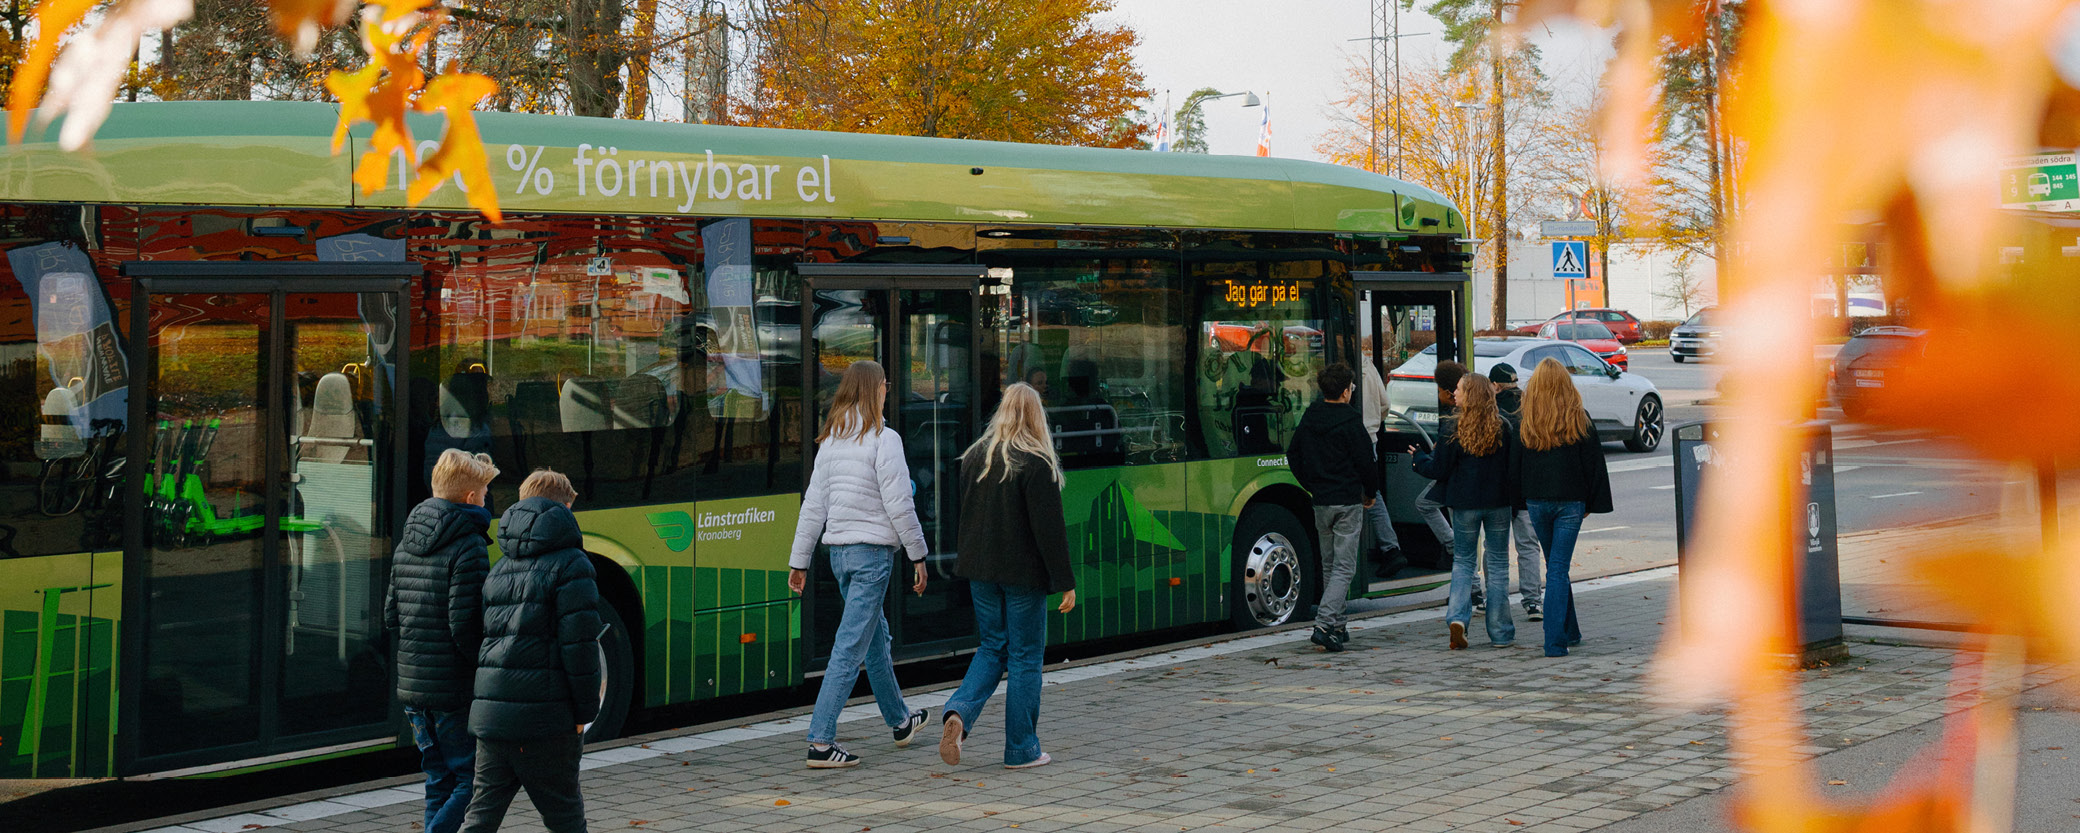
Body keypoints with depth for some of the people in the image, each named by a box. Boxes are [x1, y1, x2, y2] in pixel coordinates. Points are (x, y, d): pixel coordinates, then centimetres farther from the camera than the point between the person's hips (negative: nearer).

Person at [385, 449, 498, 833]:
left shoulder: (407, 544, 12)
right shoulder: (468, 547, -14)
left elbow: (391, 618, 14)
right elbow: (465, 626, -20)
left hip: (412, 686, 8)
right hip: (455, 690, -8)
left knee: (440, 782, 15)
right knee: (473, 781, -1)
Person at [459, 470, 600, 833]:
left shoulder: (499, 568, 16)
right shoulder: (569, 565, -6)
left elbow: (485, 637, 18)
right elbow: (579, 644, -12)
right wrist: (585, 712, -5)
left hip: (490, 716, 6)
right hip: (546, 719, -6)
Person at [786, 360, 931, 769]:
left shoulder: (830, 441, 8)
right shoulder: (883, 439, -12)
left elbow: (814, 504, 10)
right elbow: (899, 505, -14)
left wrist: (799, 560, 13)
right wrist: (918, 555, -4)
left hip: (839, 551, 8)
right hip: (873, 551, -8)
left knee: (876, 637, 22)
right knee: (850, 647, -7)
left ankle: (899, 720, 38)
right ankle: (821, 742, -10)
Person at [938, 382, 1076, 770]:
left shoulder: (974, 457, 6)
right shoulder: (1036, 463, -14)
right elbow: (1050, 529, -15)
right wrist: (1065, 582, -11)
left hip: (981, 570, 6)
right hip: (1024, 572, -5)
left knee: (991, 647, 16)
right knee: (1025, 656, 4)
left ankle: (958, 712, -9)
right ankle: (1021, 749, 9)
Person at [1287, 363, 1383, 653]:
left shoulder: (1309, 419, 6)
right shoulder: (1349, 422, -13)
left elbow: (1293, 455, 14)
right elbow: (1366, 462, -10)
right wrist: (1371, 493, 7)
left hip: (1320, 501, 6)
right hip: (1347, 501, -6)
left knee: (1329, 563, 17)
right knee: (1344, 566, -4)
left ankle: (1337, 625, 21)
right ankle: (1324, 624, -17)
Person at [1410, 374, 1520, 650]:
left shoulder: (1454, 429, -9)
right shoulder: (1504, 427, -1)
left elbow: (1439, 469, -5)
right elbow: (1515, 465, 0)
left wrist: (1417, 458, 14)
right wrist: (1515, 501, 10)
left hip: (1465, 503, -1)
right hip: (1498, 503, 1)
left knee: (1463, 562, 10)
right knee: (1497, 564, 9)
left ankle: (1457, 617, -11)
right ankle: (1500, 633, 9)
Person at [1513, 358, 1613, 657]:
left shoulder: (1525, 422, -1)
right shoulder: (1579, 419, -4)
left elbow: (1516, 465, 4)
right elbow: (1593, 461, -1)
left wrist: (1521, 500, 13)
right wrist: (1594, 502, 7)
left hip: (1537, 501, 2)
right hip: (1570, 501, -2)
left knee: (1556, 567, 18)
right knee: (1559, 569, -2)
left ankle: (1569, 631, 28)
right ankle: (1556, 640, -10)